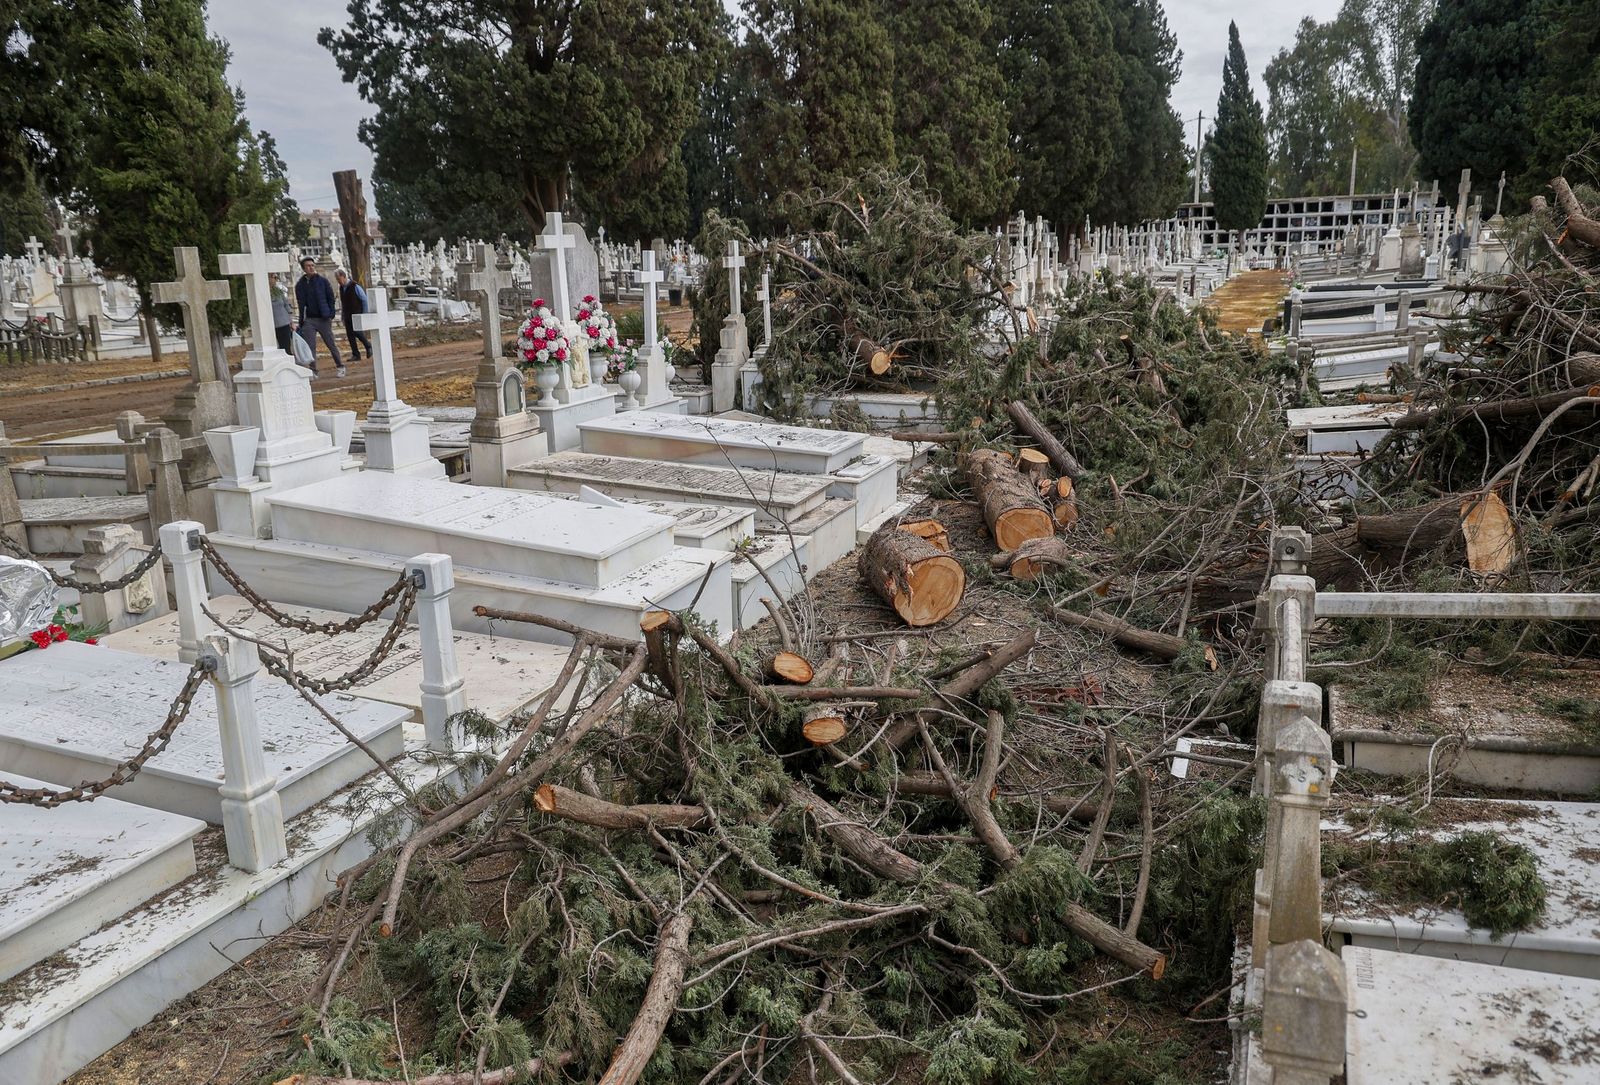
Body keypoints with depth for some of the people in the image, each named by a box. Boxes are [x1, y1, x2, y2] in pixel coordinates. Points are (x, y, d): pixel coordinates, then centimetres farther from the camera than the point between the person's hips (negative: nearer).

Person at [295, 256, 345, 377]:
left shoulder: (323, 281, 3)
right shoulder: (300, 285, 7)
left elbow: (331, 299, 3)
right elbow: (301, 304, 7)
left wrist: (330, 315, -9)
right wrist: (301, 321, -1)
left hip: (323, 319, -1)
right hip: (309, 320, 1)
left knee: (331, 344, 3)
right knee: (310, 346, -3)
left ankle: (340, 366, 13)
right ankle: (313, 370, 1)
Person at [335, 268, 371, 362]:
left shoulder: (355, 286, -11)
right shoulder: (341, 287, 9)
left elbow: (364, 299, -9)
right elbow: (342, 302, 18)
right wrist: (343, 314, 15)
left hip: (357, 314, -6)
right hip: (347, 316, 6)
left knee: (357, 332, -14)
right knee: (350, 335, 1)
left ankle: (368, 346, 10)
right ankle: (355, 355, 4)